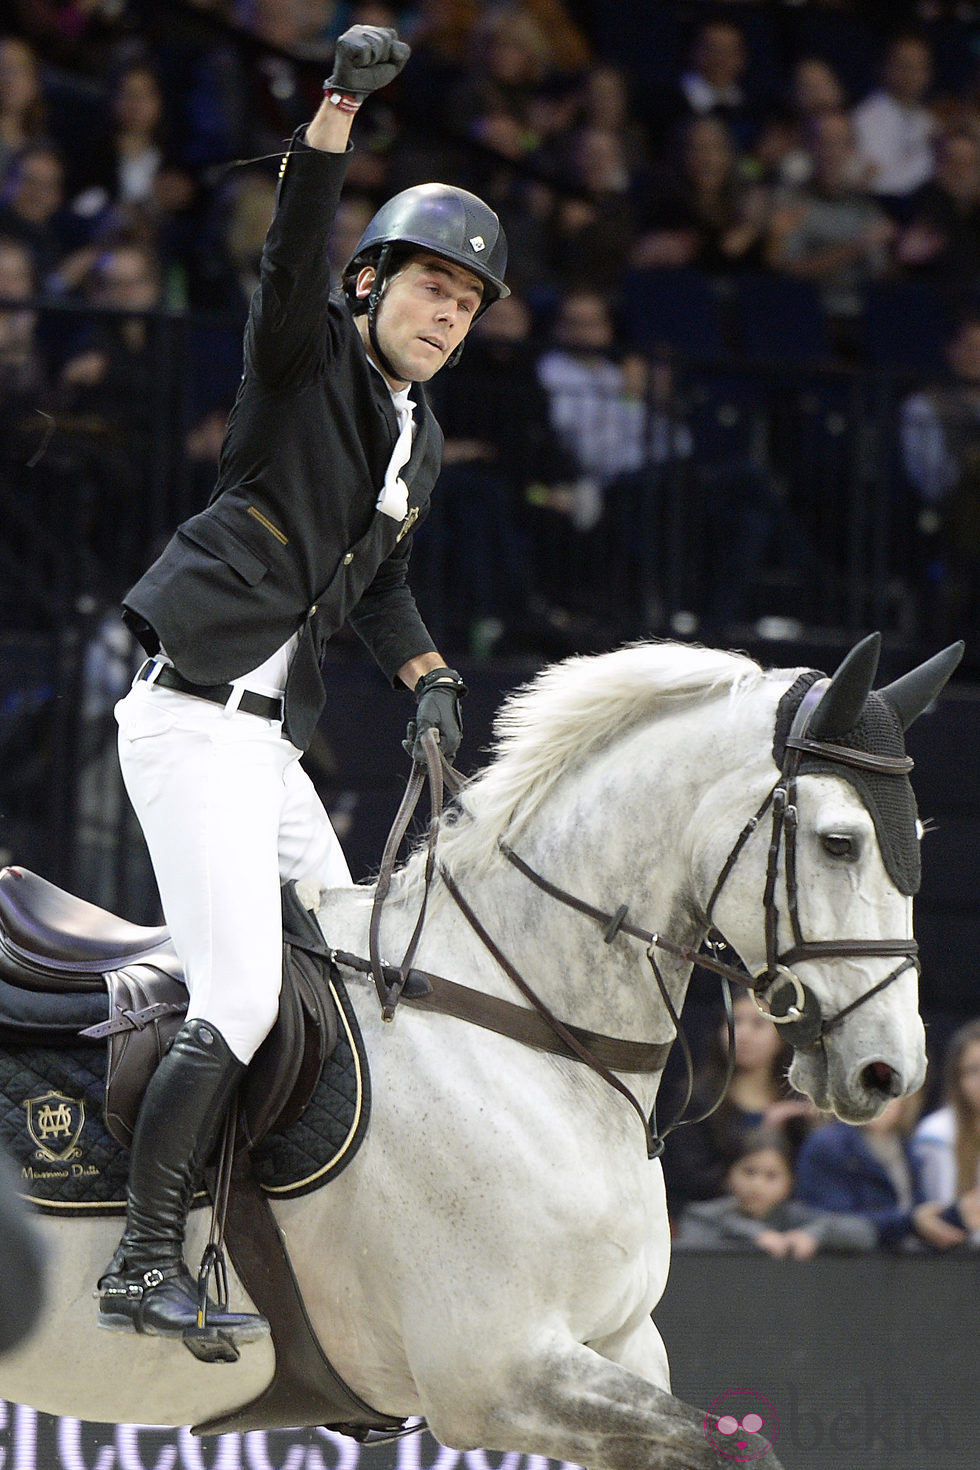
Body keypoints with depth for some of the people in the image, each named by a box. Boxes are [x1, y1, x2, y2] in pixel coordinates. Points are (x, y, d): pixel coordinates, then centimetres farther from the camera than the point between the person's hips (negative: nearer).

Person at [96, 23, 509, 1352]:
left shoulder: (420, 439, 18)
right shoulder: (309, 358, -4)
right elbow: (296, 248, -22)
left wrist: (429, 680, 9)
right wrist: (341, 104, -36)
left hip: (268, 741, 9)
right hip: (194, 718, -9)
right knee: (242, 1000, -15)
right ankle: (145, 1263, -8)